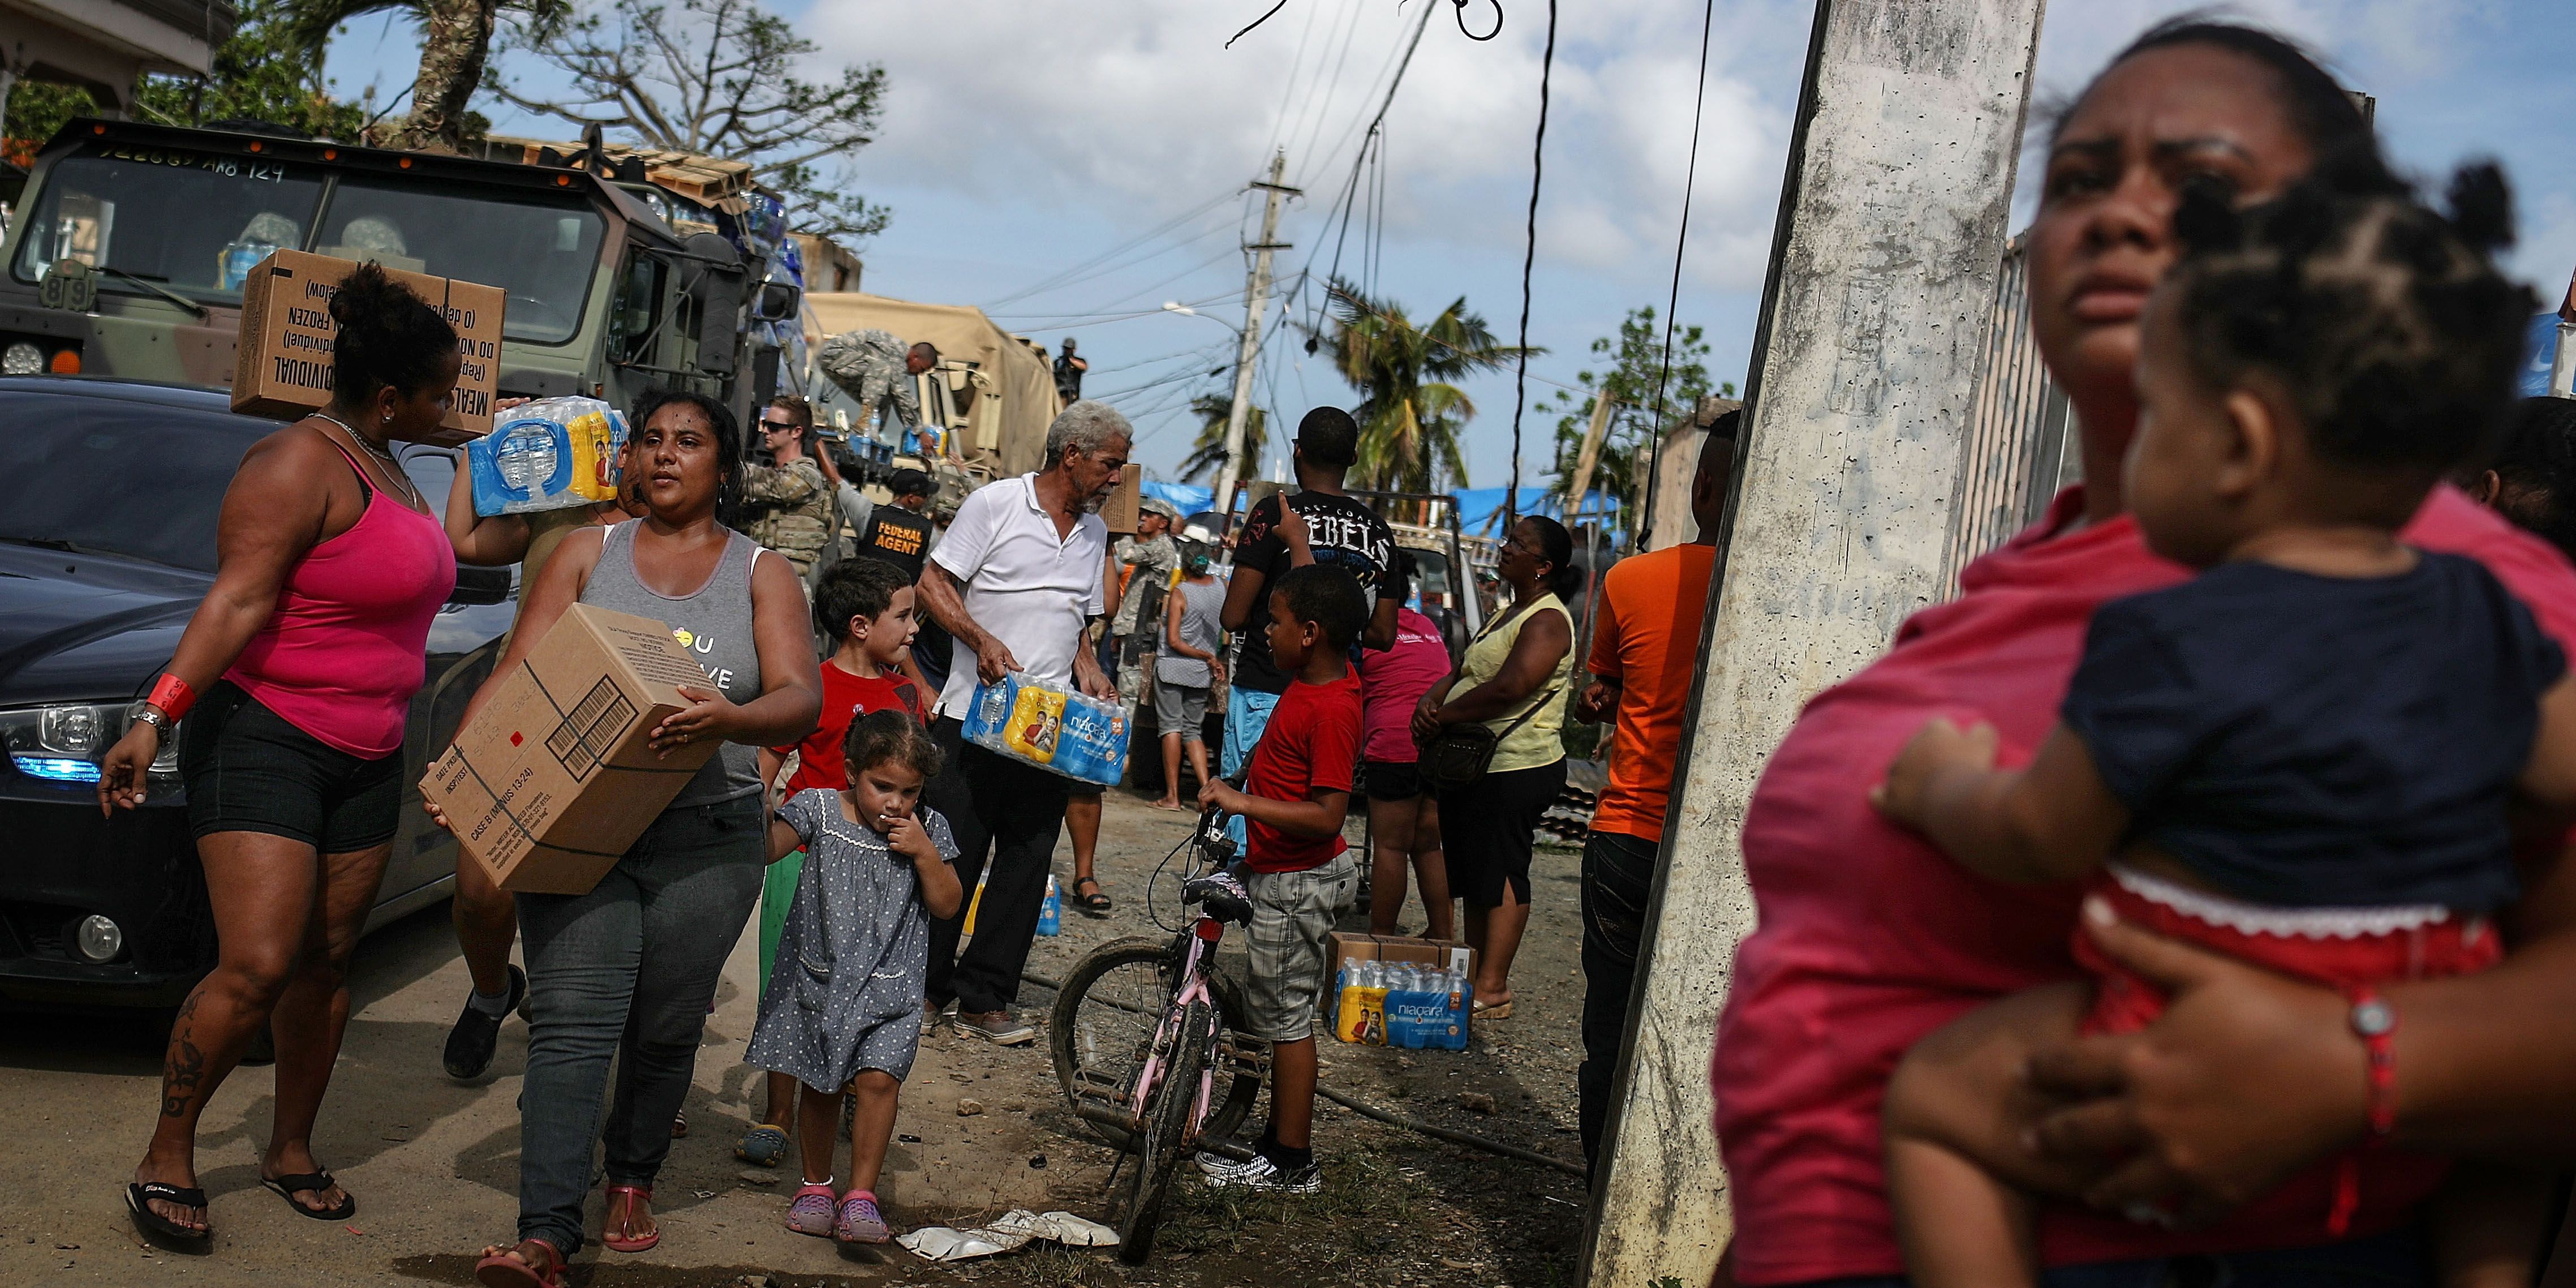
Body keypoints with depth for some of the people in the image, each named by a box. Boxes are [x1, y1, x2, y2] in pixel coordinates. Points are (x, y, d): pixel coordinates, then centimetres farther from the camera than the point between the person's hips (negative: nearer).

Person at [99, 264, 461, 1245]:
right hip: (263, 738, -8)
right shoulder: (301, 464, -14)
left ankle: (292, 1151, 23)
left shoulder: (385, 471, 14)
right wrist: (155, 718, -29)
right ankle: (166, 1157, 4)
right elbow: (237, 601, -22)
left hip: (365, 758, 9)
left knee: (326, 962, 10)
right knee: (255, 969, -12)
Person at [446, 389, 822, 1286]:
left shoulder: (761, 575, 6)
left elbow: (802, 699, -8)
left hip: (706, 841, 0)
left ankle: (632, 1181, 33)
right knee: (571, 1027, -10)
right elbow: (516, 673, 2)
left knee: (665, 1032, 9)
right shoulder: (589, 554, 10)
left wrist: (730, 719, -30)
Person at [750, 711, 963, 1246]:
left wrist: (924, 854, -13)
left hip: (889, 986, 0)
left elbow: (948, 906, 1)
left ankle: (861, 1194, -6)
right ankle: (816, 1183, 28)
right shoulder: (819, 809, -4)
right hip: (818, 977, 0)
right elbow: (764, 848, -16)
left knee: (877, 1078, -14)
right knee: (819, 1083, 10)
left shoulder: (929, 829, 0)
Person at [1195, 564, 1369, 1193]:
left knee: (1286, 1016, 0)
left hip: (1296, 883, -10)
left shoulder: (1331, 710, -26)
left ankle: (1291, 1164, 10)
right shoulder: (1326, 672, 2)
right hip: (1282, 873, 10)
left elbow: (1327, 816, -31)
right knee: (1282, 1012, 18)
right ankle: (1282, 1135, 31)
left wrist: (1241, 802, -30)